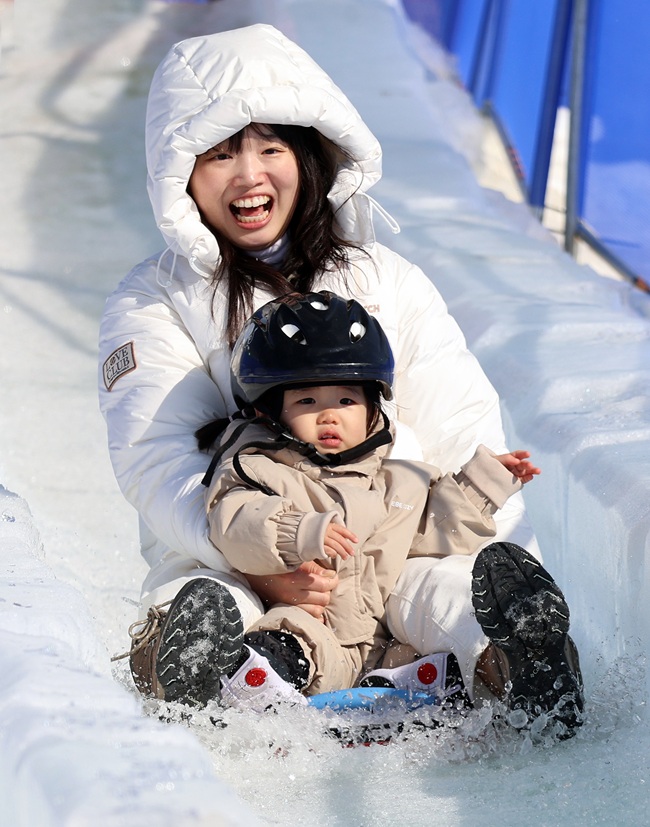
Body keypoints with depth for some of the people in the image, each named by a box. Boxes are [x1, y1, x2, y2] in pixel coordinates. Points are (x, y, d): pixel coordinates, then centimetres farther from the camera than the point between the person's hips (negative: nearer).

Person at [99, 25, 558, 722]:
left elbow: (463, 428, 8)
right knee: (194, 629, -36)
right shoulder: (151, 306, 7)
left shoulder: (387, 281, 14)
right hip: (223, 554, -2)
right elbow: (158, 464, -7)